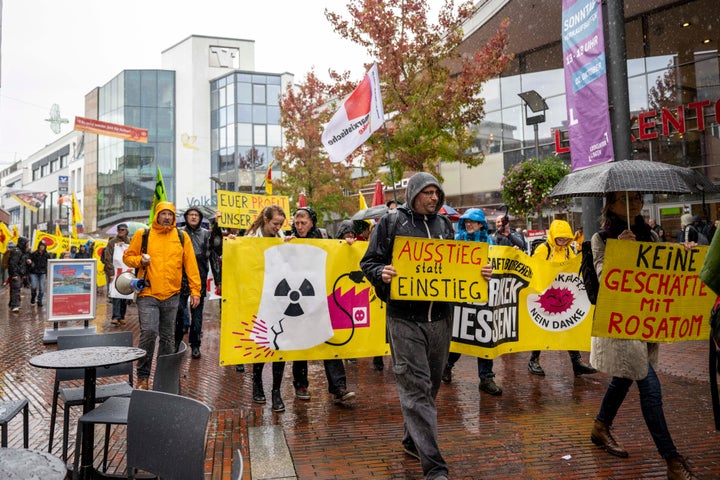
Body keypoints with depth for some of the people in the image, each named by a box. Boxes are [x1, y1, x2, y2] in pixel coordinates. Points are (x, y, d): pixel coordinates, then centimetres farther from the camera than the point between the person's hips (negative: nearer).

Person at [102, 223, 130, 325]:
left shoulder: (129, 243, 15)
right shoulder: (112, 242, 3)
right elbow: (108, 259, -4)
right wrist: (111, 273, -12)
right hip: (114, 272, -4)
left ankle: (121, 317, 11)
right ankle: (115, 317, -15)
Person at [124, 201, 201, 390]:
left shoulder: (182, 237, 7)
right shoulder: (142, 235, 4)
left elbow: (190, 265, 6)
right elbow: (127, 257, 11)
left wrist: (195, 290, 1)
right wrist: (139, 260, -11)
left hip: (171, 296, 2)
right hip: (148, 294, -2)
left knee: (167, 337, 10)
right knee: (149, 333, -12)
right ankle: (142, 376, 4)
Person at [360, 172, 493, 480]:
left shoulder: (445, 225, 13)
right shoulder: (391, 223, 0)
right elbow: (369, 262, 0)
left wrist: (480, 273, 0)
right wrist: (381, 273, -21)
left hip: (441, 318, 5)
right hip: (405, 319, -5)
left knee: (430, 384, 16)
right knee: (416, 389, -7)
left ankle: (413, 440, 38)